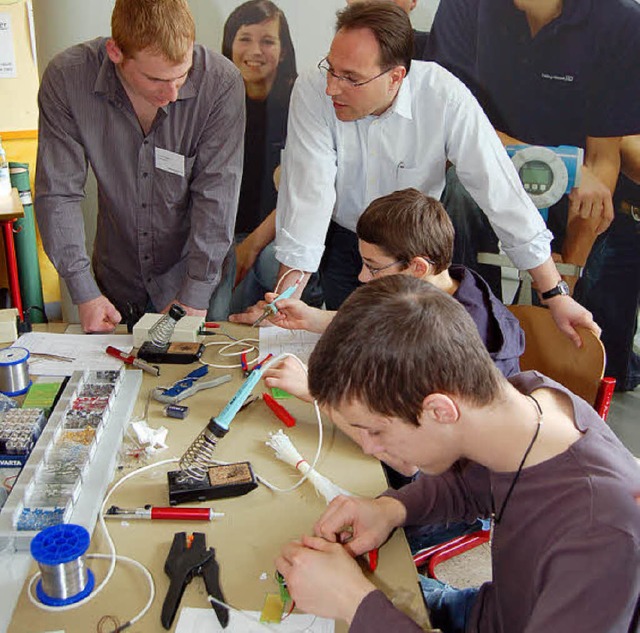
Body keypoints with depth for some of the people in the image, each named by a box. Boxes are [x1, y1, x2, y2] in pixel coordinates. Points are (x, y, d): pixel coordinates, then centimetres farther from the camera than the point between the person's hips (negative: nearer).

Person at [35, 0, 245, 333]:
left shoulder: (221, 83, -22)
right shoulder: (65, 78, -17)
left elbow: (216, 196, -19)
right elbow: (58, 193, -13)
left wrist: (193, 296, -18)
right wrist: (84, 293, -16)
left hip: (196, 273, -1)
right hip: (116, 280, 2)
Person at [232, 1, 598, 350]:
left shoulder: (445, 98, -27)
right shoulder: (313, 93, -25)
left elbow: (501, 192, -25)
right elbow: (309, 196, -26)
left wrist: (556, 296, -23)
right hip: (341, 242, 1)